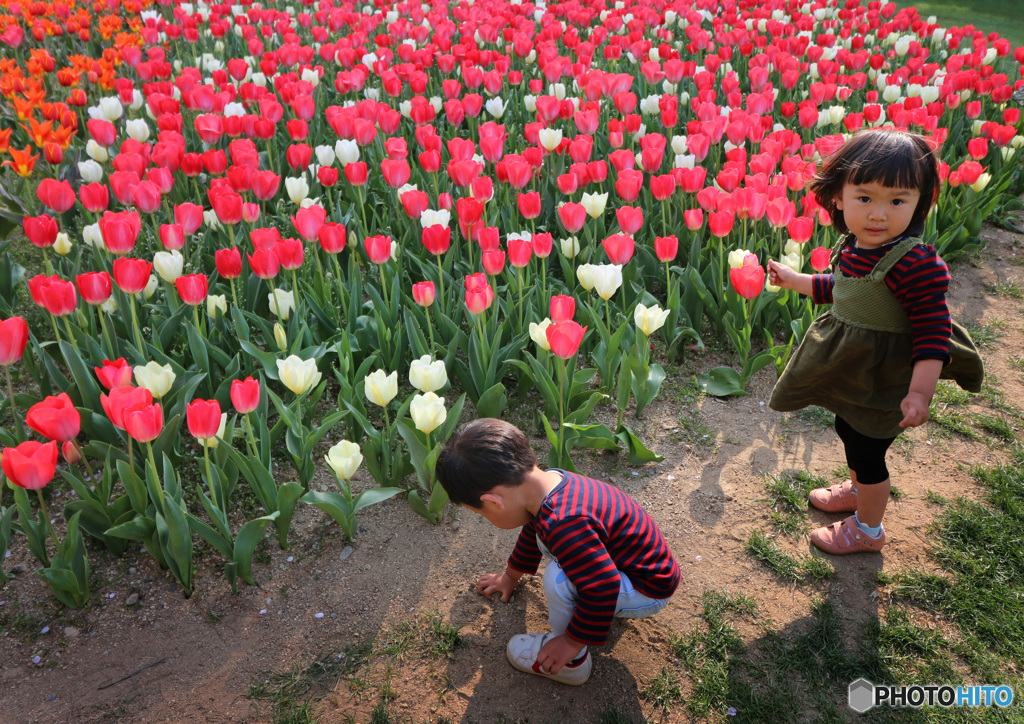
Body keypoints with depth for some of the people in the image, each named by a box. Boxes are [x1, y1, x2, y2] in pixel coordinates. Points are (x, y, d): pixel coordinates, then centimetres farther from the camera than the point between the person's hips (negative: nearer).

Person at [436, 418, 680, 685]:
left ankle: (573, 663, -1)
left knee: (559, 579, -27)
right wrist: (511, 574, 31)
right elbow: (534, 528, 15)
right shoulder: (551, 480, -6)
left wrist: (573, 641, -18)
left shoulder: (563, 525, -37)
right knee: (548, 540, 13)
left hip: (650, 591, -9)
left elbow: (602, 588, -34)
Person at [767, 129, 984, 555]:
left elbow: (933, 331, -25)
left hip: (882, 385, -8)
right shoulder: (852, 248, -4)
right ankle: (859, 490, 56)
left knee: (866, 452, 9)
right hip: (851, 374, 8)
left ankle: (867, 530, 34)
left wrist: (920, 393, -30)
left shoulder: (916, 264, -29)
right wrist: (794, 280, 21)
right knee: (849, 433, 27)